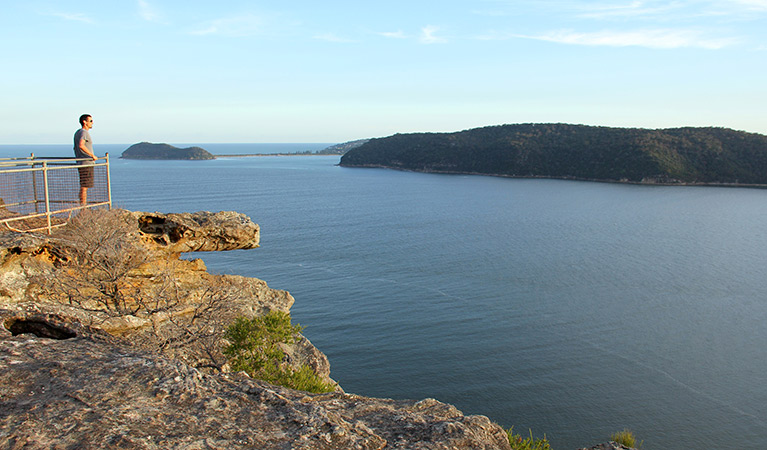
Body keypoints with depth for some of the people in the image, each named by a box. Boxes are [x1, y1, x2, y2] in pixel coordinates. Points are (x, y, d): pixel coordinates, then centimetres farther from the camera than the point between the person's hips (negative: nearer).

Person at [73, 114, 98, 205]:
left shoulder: (77, 132, 18)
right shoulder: (84, 132, -13)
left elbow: (75, 148, 26)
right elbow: (81, 145, -30)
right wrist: (92, 155, -25)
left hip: (81, 163, 10)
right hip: (87, 163, -10)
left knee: (84, 186, 13)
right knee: (84, 187, -8)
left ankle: (83, 206, 18)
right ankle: (83, 207, -7)